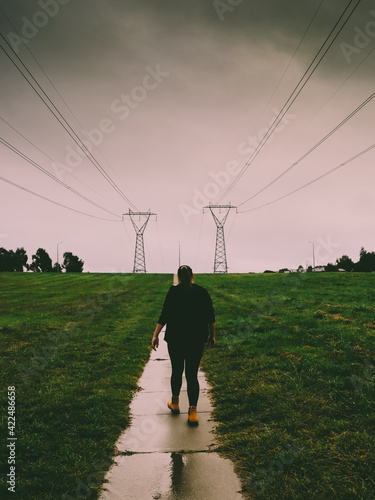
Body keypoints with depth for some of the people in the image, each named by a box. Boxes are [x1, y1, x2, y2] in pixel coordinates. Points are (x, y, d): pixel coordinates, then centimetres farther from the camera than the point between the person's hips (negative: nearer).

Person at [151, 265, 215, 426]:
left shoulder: (173, 292, -6)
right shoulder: (203, 292, 0)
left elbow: (164, 315, -10)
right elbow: (211, 317, 4)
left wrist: (155, 335, -6)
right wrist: (212, 335, 16)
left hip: (176, 338, -1)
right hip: (197, 340, 1)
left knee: (177, 371, 15)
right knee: (192, 374, 4)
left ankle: (175, 402, 32)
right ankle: (192, 411, -1)